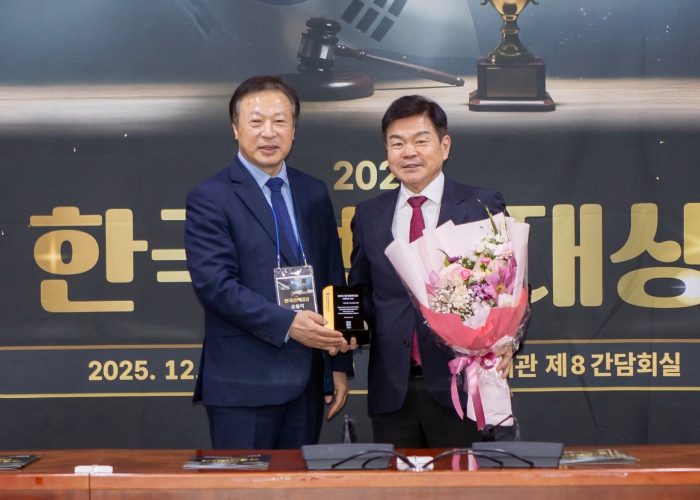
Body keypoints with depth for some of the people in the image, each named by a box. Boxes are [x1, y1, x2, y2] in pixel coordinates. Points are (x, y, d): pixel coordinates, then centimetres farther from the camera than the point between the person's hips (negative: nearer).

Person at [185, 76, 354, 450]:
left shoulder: (314, 194, 13)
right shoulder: (209, 199, -5)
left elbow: (333, 280, 15)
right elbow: (214, 284, -14)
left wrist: (341, 364, 10)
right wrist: (286, 324, -20)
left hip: (305, 382, 5)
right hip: (243, 385, -5)